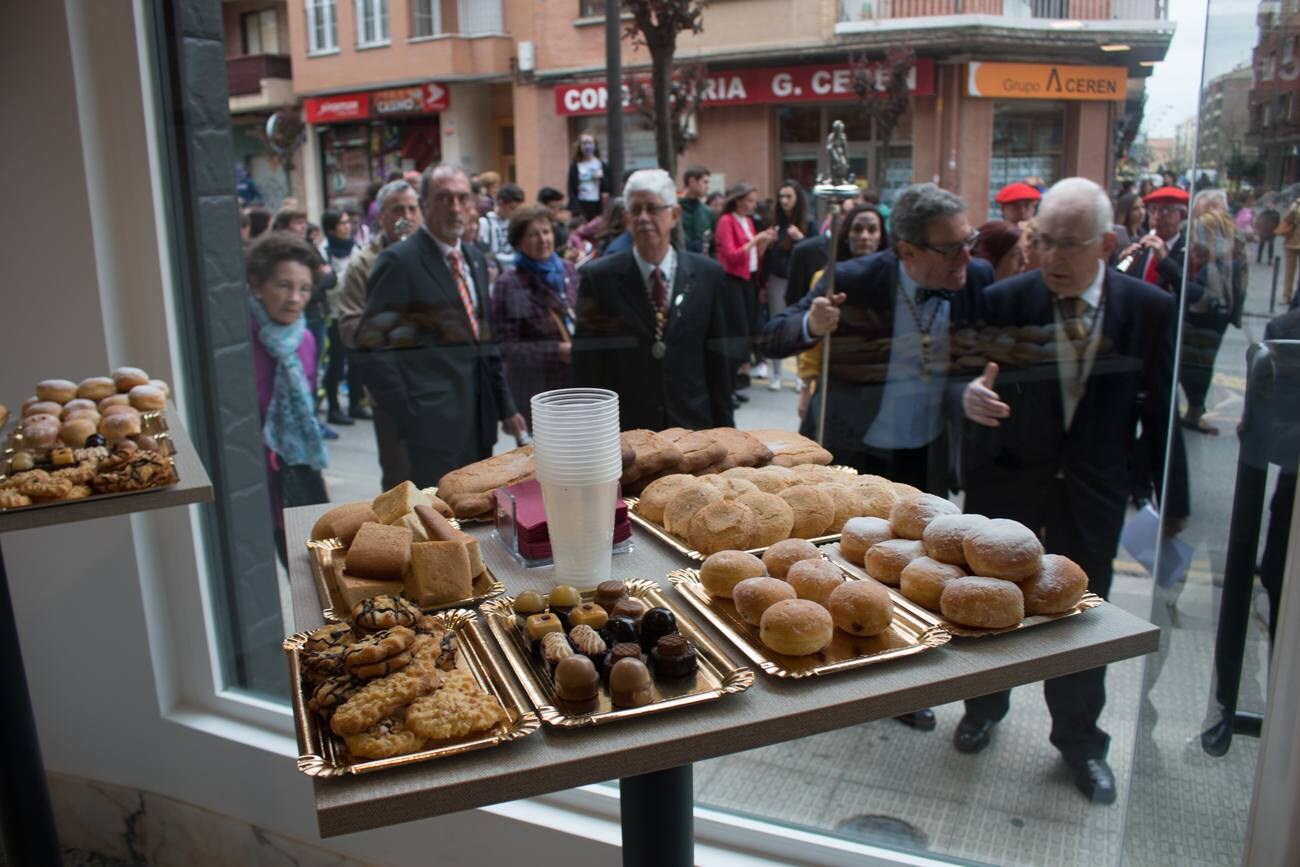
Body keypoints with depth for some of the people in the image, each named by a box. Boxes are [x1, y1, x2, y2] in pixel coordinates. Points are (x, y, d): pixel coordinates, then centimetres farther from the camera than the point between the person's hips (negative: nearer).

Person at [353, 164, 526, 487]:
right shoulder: (399, 261, -10)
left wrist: (505, 408, 14)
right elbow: (372, 346, -13)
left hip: (479, 420, 7)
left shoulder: (475, 259, 14)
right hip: (432, 422, -7)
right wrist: (409, 416, -14)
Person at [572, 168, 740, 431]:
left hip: (693, 426, 2)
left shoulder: (708, 275, 2)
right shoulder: (598, 277, -3)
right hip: (623, 431, -1)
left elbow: (720, 361, 6)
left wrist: (723, 430, 6)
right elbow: (586, 367, -1)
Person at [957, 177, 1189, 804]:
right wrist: (969, 396, -35)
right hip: (1005, 477, 0)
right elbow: (972, 381, -11)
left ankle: (1079, 737, 35)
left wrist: (1173, 499, 3)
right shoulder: (1005, 300, -11)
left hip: (1091, 489, 0)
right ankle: (984, 708, 41)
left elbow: (1160, 407, -2)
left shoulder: (1151, 309, -8)